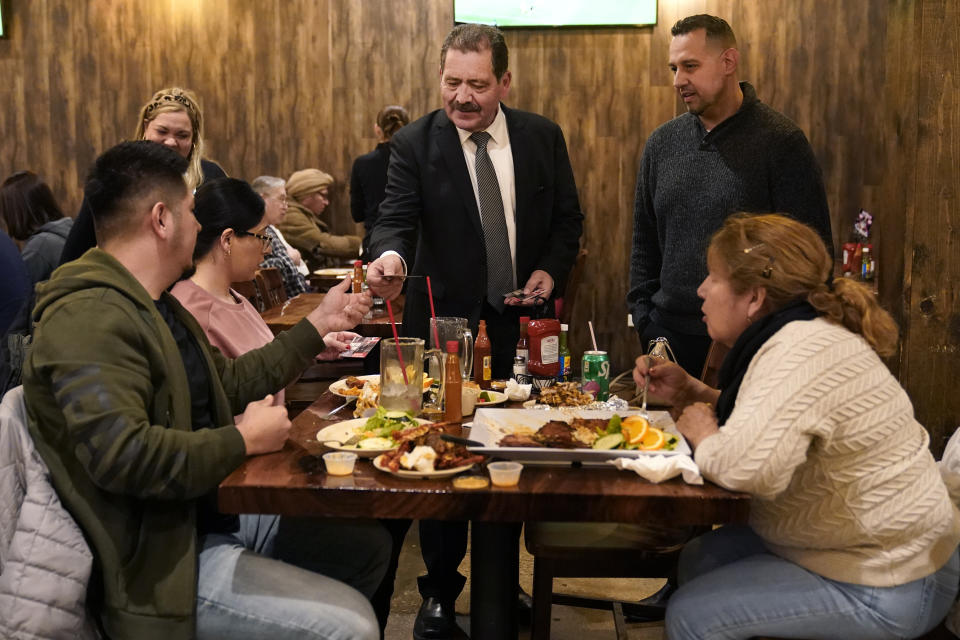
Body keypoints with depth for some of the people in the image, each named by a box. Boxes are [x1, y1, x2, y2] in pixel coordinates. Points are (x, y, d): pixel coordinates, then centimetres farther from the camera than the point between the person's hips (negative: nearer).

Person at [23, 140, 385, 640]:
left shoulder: (153, 307, 13)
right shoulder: (89, 319, -23)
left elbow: (231, 383, 19)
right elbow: (121, 455, -34)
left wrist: (318, 323, 20)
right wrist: (244, 441, -21)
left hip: (216, 514, 11)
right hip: (162, 561, -11)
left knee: (371, 543, 11)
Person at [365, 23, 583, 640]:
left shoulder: (542, 136, 3)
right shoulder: (415, 143, -5)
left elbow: (568, 217, 11)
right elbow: (397, 215, -15)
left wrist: (551, 270, -6)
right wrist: (390, 255, -37)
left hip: (521, 321, 2)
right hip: (446, 324, -2)